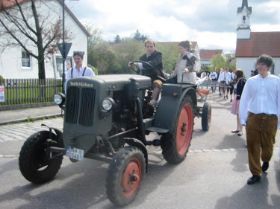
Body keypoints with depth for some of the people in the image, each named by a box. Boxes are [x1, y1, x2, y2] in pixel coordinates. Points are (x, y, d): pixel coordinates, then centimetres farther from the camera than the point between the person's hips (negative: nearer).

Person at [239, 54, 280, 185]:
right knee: (253, 146, 4)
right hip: (253, 117, 1)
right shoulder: (251, 81, 4)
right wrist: (243, 119, 2)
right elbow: (244, 100, 5)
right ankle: (256, 174, 19)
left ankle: (265, 160, 46)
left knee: (267, 145, 12)